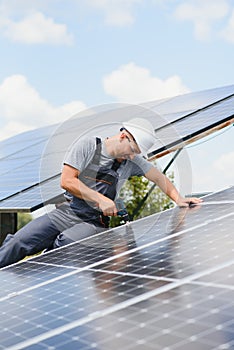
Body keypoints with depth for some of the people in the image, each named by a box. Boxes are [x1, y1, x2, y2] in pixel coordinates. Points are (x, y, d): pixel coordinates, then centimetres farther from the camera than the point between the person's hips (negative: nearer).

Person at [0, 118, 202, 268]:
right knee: (18, 242, -20)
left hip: (94, 223, 1)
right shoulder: (88, 145, -4)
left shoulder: (132, 161, 6)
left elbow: (159, 178, 15)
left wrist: (178, 198, -1)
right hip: (66, 213, 0)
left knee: (64, 243, -33)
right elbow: (67, 180, -10)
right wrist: (100, 199, -16)